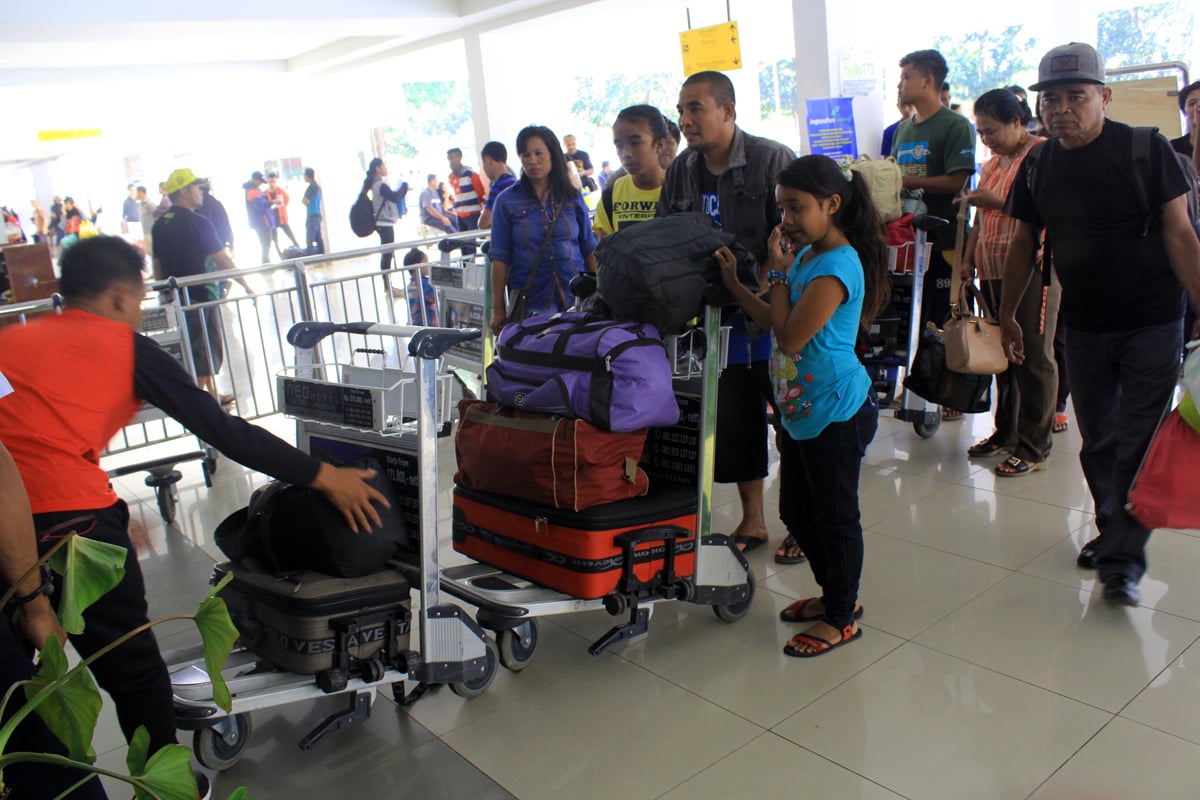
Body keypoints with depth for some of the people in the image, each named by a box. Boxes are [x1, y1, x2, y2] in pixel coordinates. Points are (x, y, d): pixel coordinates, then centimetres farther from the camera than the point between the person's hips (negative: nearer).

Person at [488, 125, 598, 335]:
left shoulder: (573, 198, 7)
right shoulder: (507, 201, 3)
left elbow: (589, 250, 10)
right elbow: (500, 258, 1)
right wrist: (498, 309, -1)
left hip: (575, 296, 1)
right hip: (530, 302, -1)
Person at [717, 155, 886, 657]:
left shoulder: (836, 266, -21)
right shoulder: (804, 255, 9)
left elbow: (790, 337, -24)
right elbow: (776, 324, 13)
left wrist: (777, 273, -15)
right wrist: (735, 286, 4)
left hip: (835, 412, -10)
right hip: (800, 408, 10)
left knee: (834, 515, 5)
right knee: (796, 511, 19)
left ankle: (841, 618, 23)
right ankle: (834, 594, 38)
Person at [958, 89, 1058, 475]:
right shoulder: (991, 164, 20)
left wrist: (998, 201, -18)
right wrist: (968, 260, 14)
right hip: (993, 272, 8)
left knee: (1033, 358, -4)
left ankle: (1034, 448, 2)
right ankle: (1006, 432, 22)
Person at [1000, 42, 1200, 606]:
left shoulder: (1145, 150, -9)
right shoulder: (1038, 166, 2)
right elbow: (1023, 244, 11)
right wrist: (1007, 316, 13)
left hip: (1152, 323, -4)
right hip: (1084, 326, 4)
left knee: (1138, 442, -5)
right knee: (1098, 442, 12)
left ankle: (1123, 559, 2)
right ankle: (1112, 531, 30)